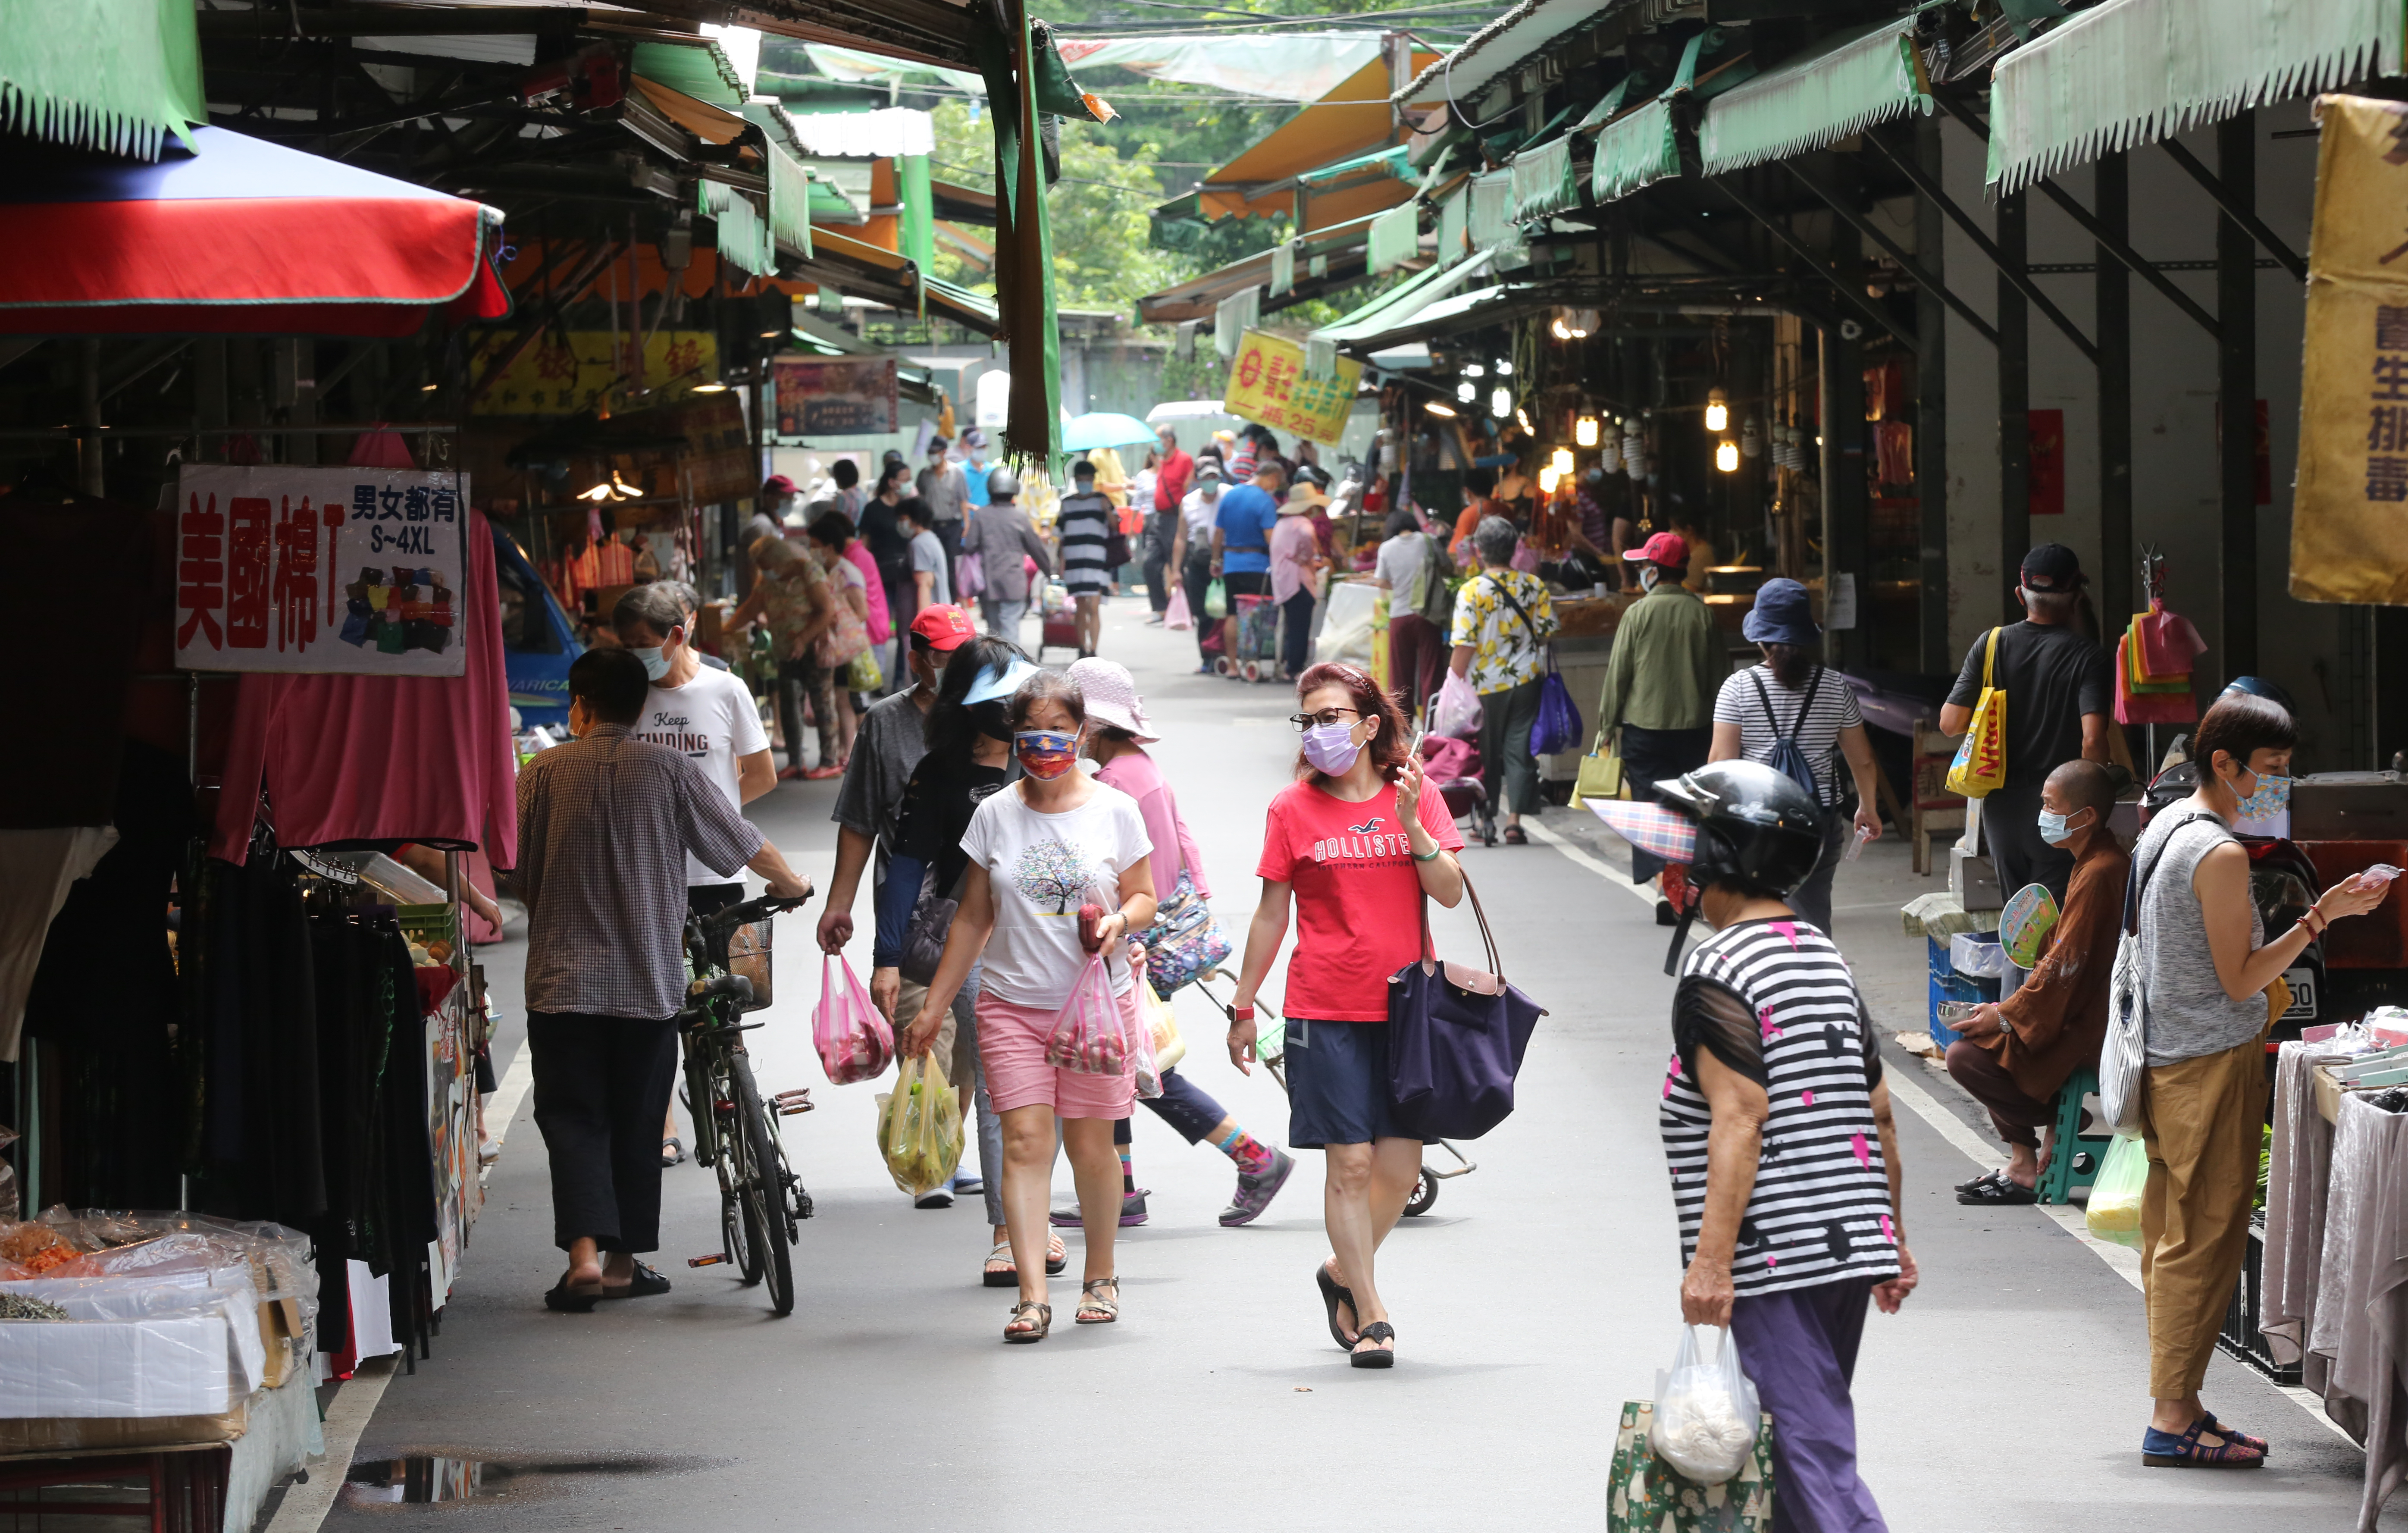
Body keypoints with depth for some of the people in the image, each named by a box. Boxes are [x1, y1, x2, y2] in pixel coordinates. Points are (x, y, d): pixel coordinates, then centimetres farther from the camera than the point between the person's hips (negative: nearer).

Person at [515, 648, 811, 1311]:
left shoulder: (543, 772, -1)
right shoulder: (671, 770, -2)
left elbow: (517, 874, 4)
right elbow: (744, 845, 4)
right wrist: (790, 884, 25)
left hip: (563, 978, -1)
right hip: (649, 980, 1)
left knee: (573, 1118, 1)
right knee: (636, 1123, 11)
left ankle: (585, 1253, -16)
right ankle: (624, 1263, 16)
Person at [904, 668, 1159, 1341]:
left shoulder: (1115, 811, 2)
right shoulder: (995, 815, 5)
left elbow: (1144, 897, 8)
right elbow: (973, 918, 11)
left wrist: (1118, 921, -16)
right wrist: (933, 1008, 11)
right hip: (1013, 1003, 1)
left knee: (1090, 1146, 4)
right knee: (1025, 1142, -10)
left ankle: (1100, 1275, 25)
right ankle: (1032, 1297, -16)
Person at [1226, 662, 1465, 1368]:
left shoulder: (1415, 796, 5)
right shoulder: (1294, 809, 3)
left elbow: (1450, 892, -4)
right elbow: (1271, 916, 7)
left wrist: (1412, 825, -18)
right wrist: (1243, 1007, 8)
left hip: (1404, 1008, 2)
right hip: (1326, 1012, -2)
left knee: (1400, 1166, 0)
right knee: (1349, 1163, -6)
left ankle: (1342, 1273, 26)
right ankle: (1371, 1316, 2)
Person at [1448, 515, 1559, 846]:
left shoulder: (1472, 591, -14)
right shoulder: (1535, 586, -2)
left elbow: (1465, 645, -16)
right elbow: (1547, 632, 3)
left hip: (1485, 685, -2)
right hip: (1526, 682, 2)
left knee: (1486, 753, 11)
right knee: (1520, 750, 5)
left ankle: (1487, 820, 16)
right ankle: (1514, 821, -2)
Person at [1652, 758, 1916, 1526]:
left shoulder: (1717, 975, -12)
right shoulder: (1827, 958, 14)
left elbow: (1740, 1118, -22)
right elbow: (1878, 1111, 17)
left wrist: (1711, 1259, -25)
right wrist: (1894, 1237, 23)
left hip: (1776, 1256, -9)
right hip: (1851, 1245, 9)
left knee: (1813, 1453, -11)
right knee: (1812, 1440, 17)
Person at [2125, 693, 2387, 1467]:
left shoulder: (2165, 826, 11)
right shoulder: (2222, 855, -19)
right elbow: (2240, 980, -18)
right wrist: (2320, 917, -20)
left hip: (2165, 1058, 10)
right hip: (2215, 1062, -10)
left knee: (2172, 1241, 12)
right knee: (2204, 1242, -6)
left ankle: (2175, 1408, 16)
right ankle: (2174, 1422, -4)